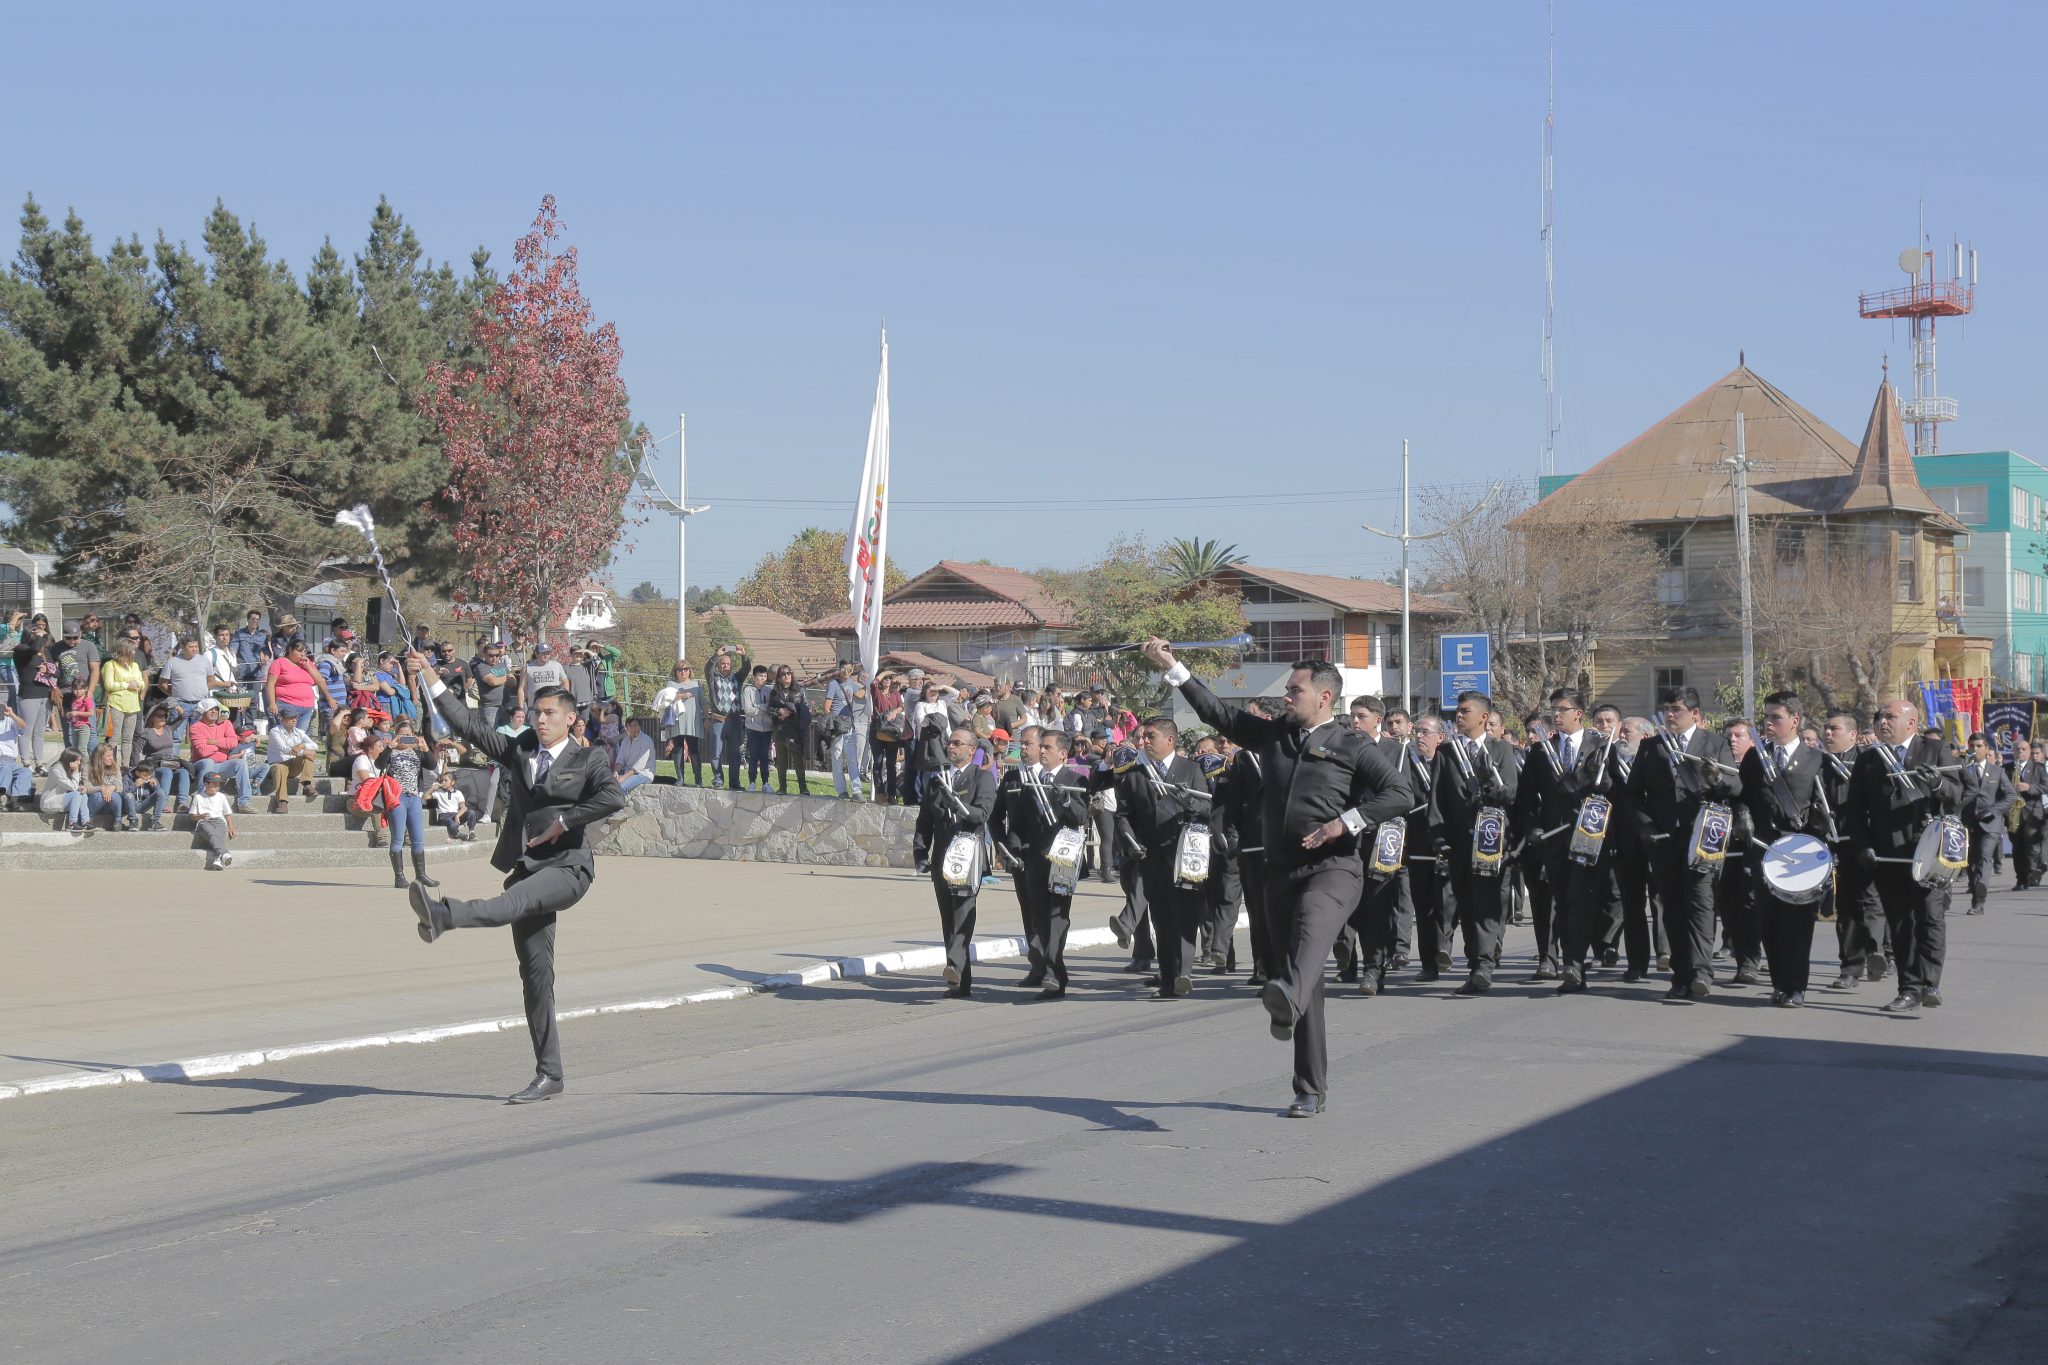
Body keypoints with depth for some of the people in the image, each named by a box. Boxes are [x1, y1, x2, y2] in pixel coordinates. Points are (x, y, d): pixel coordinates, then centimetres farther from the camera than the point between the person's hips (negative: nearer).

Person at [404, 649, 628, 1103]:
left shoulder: (587, 760, 3)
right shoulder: (518, 753, 17)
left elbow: (613, 798, -15)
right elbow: (468, 725, 13)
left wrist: (563, 821, -14)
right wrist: (431, 681, 8)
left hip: (567, 866, -5)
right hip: (526, 867, 5)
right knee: (534, 973, 2)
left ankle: (444, 914, -63)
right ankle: (548, 1075, 5)